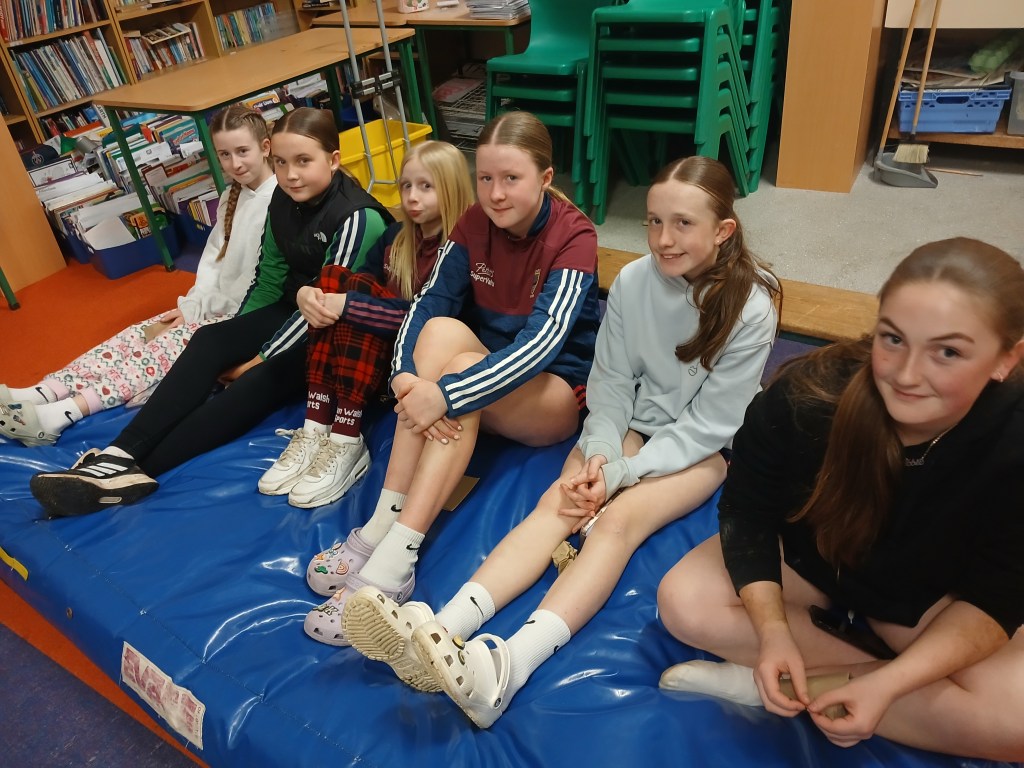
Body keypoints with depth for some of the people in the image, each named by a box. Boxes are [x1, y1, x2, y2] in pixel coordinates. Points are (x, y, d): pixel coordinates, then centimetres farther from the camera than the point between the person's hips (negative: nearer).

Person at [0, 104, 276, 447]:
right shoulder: (231, 196, 15)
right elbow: (214, 256, 14)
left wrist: (197, 308, -11)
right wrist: (193, 304, -2)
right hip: (217, 306, 8)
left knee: (168, 344, -22)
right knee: (139, 334, -7)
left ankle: (63, 413, -29)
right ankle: (40, 395, -15)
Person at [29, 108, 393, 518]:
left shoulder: (357, 217, -21)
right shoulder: (282, 201, 3)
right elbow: (269, 280, 9)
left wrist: (263, 357, -17)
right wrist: (241, 339, 0)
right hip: (296, 311, 7)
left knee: (262, 380, -29)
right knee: (211, 339, -15)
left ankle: (140, 468, -32)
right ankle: (120, 455, -24)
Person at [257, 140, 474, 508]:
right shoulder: (396, 235, 11)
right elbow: (349, 284, 7)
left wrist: (346, 304, -28)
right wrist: (306, 293, -16)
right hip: (377, 354, 7)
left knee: (356, 290, -26)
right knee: (333, 278, -16)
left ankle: (346, 445, -29)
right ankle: (316, 431, -21)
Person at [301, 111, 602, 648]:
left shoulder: (573, 235, -17)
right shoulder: (475, 224, -2)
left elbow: (543, 342, -30)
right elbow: (428, 302, -13)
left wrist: (446, 394, -39)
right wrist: (405, 375, -33)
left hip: (556, 390, -4)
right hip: (487, 365, 4)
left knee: (460, 375, -33)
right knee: (442, 329, -28)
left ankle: (392, 562, -35)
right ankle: (380, 526, -29)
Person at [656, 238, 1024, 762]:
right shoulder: (803, 396, -32)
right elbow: (748, 513, -17)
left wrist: (887, 684, -33)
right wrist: (772, 630, -29)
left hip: (932, 596, 0)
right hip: (808, 554, 0)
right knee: (684, 601, -20)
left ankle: (783, 682, -19)